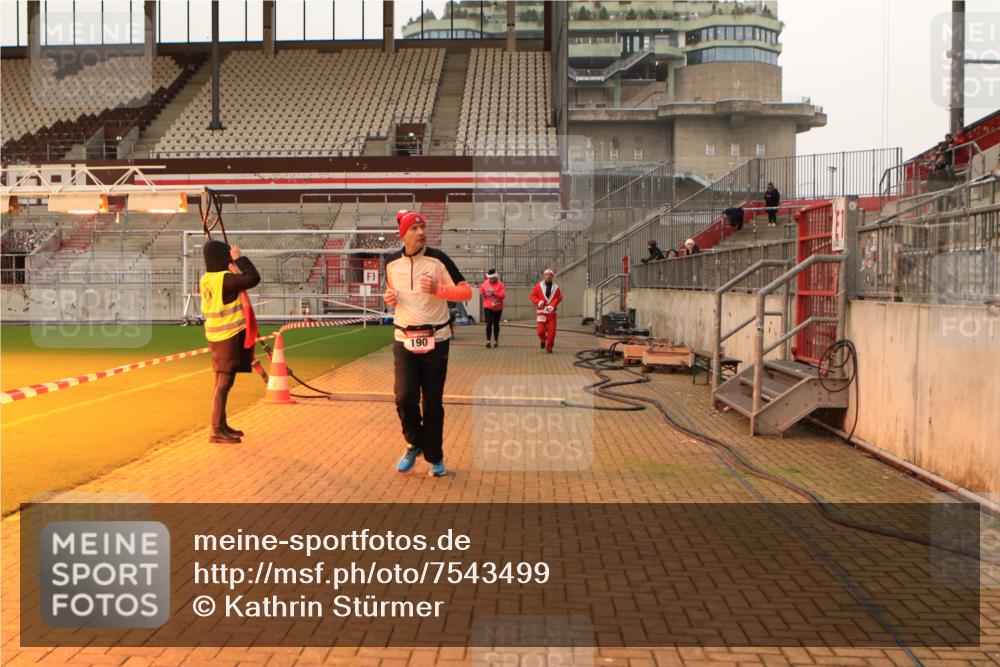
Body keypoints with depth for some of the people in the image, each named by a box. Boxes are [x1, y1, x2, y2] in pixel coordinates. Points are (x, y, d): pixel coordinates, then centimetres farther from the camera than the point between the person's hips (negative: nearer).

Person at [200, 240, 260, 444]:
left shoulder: (206, 280, 8)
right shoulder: (225, 279, -18)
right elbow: (253, 278, -22)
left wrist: (233, 269, 10)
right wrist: (239, 258, -11)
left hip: (217, 335, 9)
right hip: (230, 336, -9)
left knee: (221, 382, 16)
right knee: (224, 383, -8)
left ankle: (221, 425, 25)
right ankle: (216, 431, -9)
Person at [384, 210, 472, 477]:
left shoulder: (438, 259, -6)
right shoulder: (392, 262, 4)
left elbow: (466, 292, -8)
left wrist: (437, 289, -24)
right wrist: (388, 298, -1)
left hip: (436, 340, -2)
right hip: (404, 341, 2)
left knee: (433, 403, 4)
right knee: (405, 398, -11)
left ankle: (434, 457, 22)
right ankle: (415, 444, 16)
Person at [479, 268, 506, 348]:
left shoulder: (500, 284, -8)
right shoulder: (485, 283, 0)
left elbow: (503, 295, -16)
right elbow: (481, 292, 12)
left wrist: (494, 293, -27)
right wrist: (482, 294, -10)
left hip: (498, 308, 0)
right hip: (488, 307, 0)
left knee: (496, 324, 12)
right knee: (489, 323, -11)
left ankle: (496, 340, 26)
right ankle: (488, 341, -9)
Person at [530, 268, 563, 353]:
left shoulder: (556, 287, 5)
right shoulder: (538, 286, 2)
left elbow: (559, 298, 0)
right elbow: (533, 296, 2)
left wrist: (553, 305, -16)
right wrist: (538, 302, -17)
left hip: (551, 313, 1)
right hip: (541, 312, -1)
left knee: (551, 331, -4)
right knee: (541, 330, -4)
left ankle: (549, 347, 14)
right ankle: (543, 340, 30)